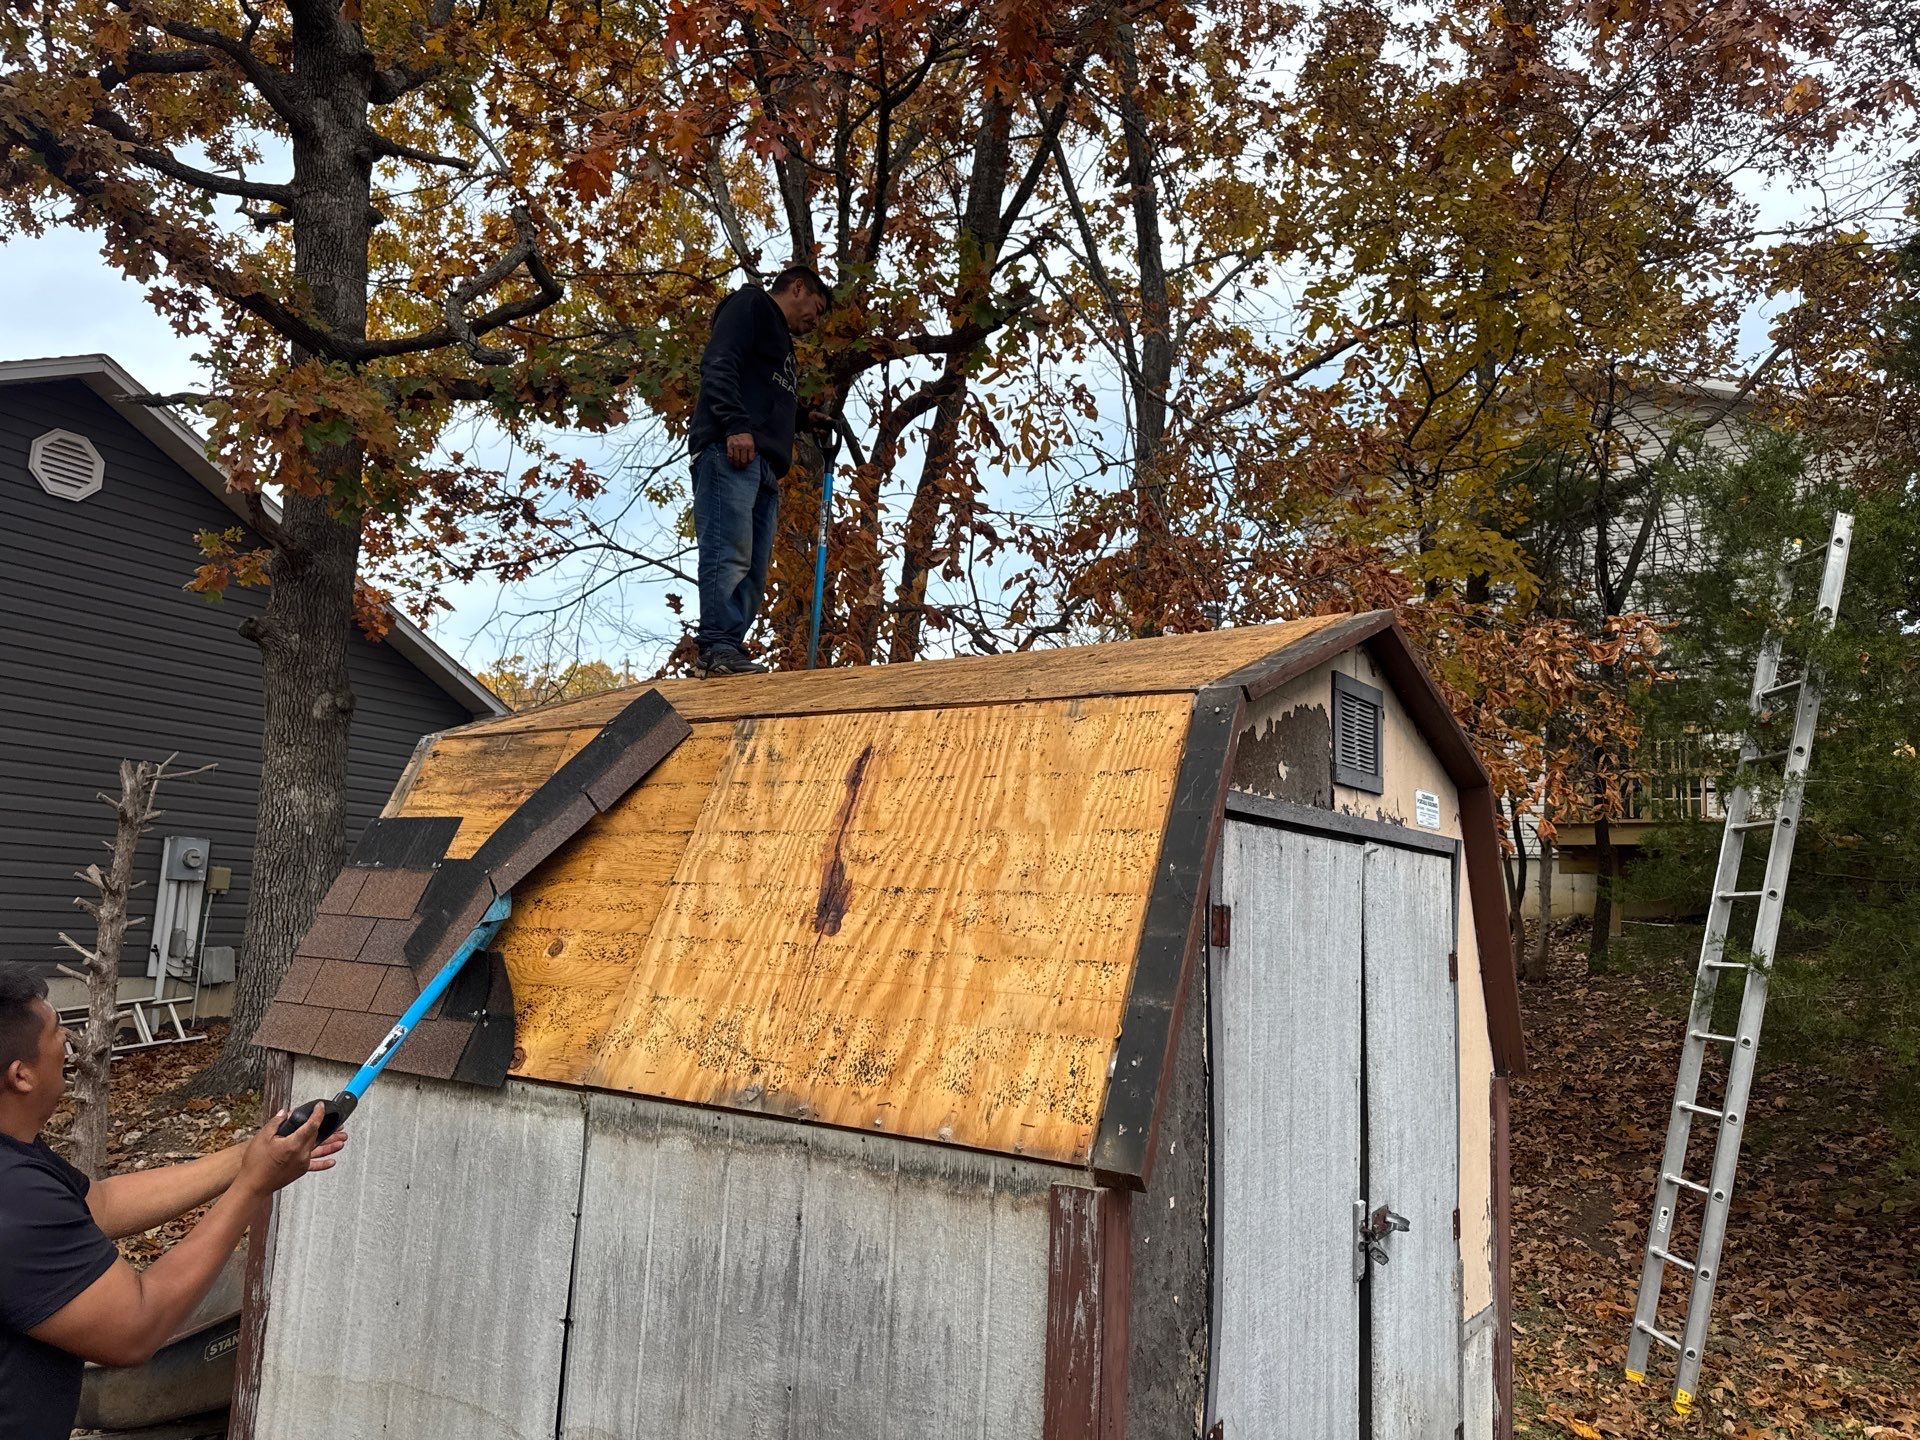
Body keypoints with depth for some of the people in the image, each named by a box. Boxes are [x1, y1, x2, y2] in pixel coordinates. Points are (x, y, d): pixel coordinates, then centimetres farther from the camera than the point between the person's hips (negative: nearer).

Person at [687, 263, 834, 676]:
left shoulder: (781, 343, 37)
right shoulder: (750, 305, 10)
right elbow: (717, 364, -8)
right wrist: (735, 425, -19)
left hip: (764, 466, 9)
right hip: (730, 451, -9)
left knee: (752, 572, -2)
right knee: (729, 553, -20)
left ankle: (724, 656, -6)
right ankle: (720, 648, -26)